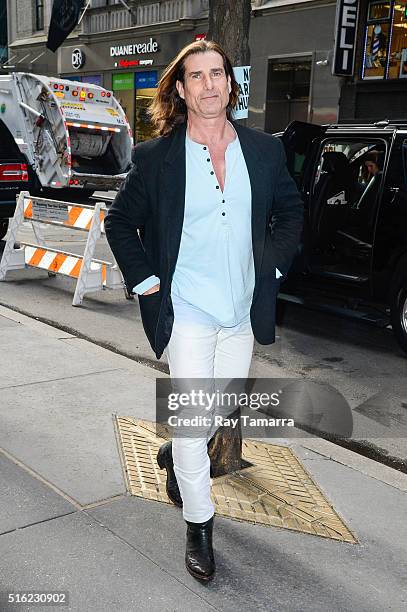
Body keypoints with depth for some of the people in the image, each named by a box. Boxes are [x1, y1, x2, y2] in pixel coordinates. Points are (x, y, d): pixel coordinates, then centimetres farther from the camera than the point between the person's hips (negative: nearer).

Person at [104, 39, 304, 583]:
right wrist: (144, 280, -2)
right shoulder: (156, 156, -5)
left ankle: (176, 456, 48)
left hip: (243, 313, 4)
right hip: (187, 312, -4)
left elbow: (291, 210, 17)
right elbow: (120, 221, 5)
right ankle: (199, 527, 15)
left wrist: (274, 264, 6)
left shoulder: (264, 150, 3)